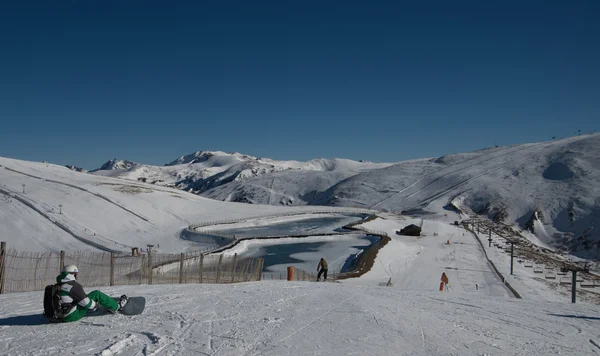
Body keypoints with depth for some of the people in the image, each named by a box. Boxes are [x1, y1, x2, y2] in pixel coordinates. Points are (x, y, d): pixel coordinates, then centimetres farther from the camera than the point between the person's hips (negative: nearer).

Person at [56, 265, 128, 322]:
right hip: (72, 315, -9)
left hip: (63, 317, 9)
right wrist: (95, 305, 2)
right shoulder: (74, 285, -17)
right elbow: (84, 301, -17)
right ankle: (116, 307, 10)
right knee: (96, 294, -2)